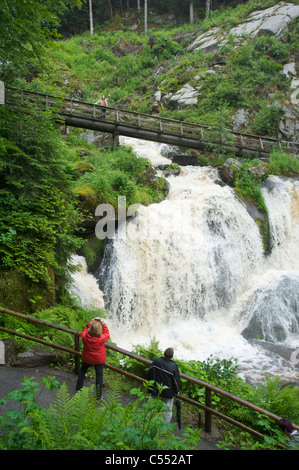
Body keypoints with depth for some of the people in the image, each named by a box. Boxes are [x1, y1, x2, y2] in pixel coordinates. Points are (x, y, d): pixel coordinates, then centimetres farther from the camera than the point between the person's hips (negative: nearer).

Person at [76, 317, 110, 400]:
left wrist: (89, 323, -7)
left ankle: (78, 388, 42)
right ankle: (99, 396, 24)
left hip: (87, 359, 2)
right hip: (99, 360, -2)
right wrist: (103, 324, -12)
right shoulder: (101, 338, -32)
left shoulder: (84, 336, -26)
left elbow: (85, 331, -2)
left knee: (82, 370, 29)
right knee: (99, 374, 16)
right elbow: (107, 334, -10)